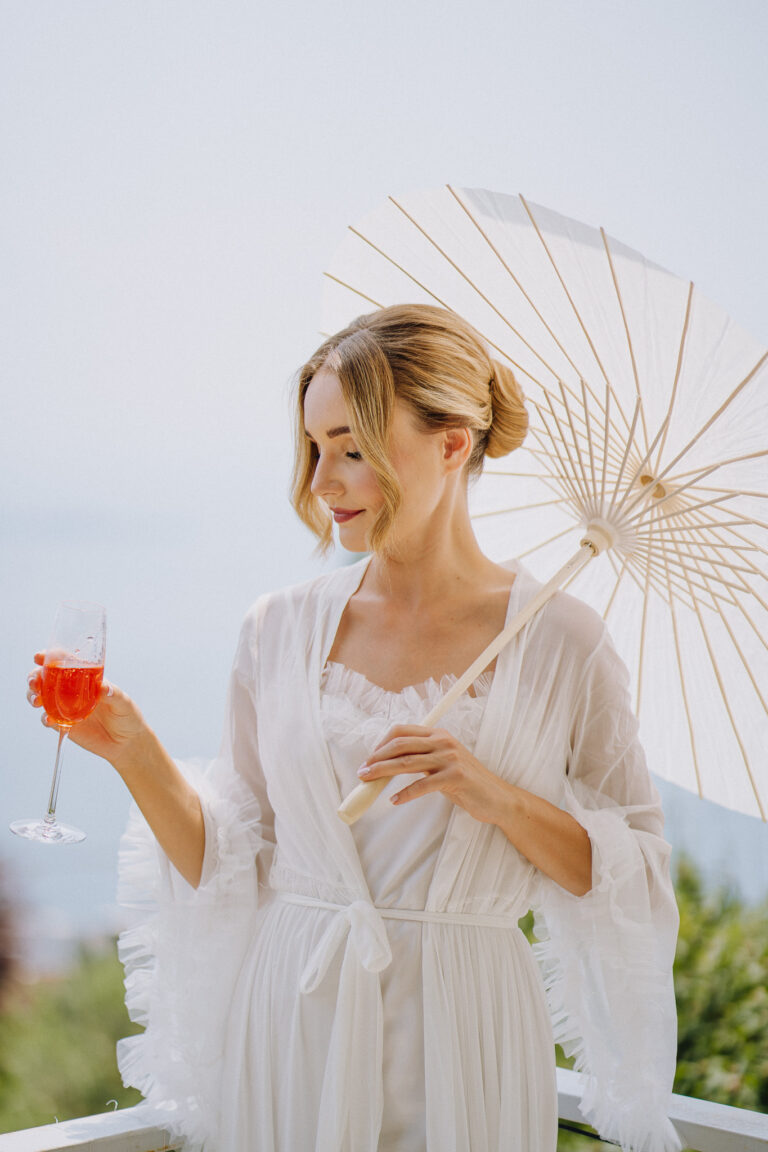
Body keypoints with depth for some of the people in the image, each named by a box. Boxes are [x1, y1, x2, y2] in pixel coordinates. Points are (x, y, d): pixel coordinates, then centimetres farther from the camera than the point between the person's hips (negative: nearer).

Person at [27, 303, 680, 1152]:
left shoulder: (556, 639, -6)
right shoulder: (280, 627, 2)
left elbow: (633, 880, -5)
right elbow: (229, 864, 3)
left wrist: (494, 794, -19)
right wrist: (135, 753, -10)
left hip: (459, 1040, -2)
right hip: (292, 1030, 2)